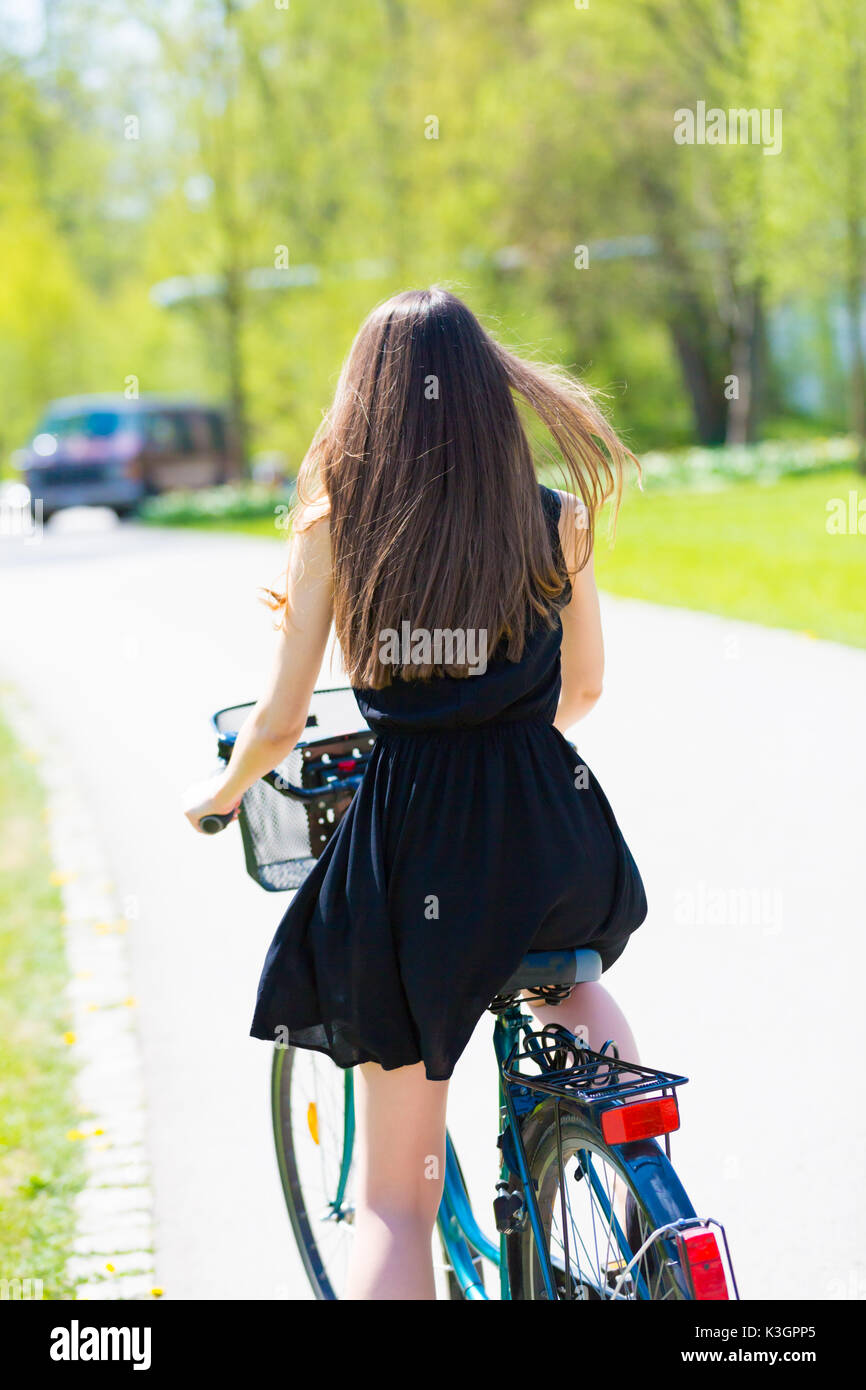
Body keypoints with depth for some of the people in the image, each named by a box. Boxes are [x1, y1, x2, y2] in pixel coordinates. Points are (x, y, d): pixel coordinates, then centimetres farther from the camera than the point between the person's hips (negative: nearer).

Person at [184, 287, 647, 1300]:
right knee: (572, 983, 39)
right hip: (549, 833, 2)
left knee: (395, 1195, 6)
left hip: (407, 842, -2)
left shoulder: (333, 521, -3)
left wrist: (222, 792, 19)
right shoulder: (557, 518, 1)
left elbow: (279, 723, -2)